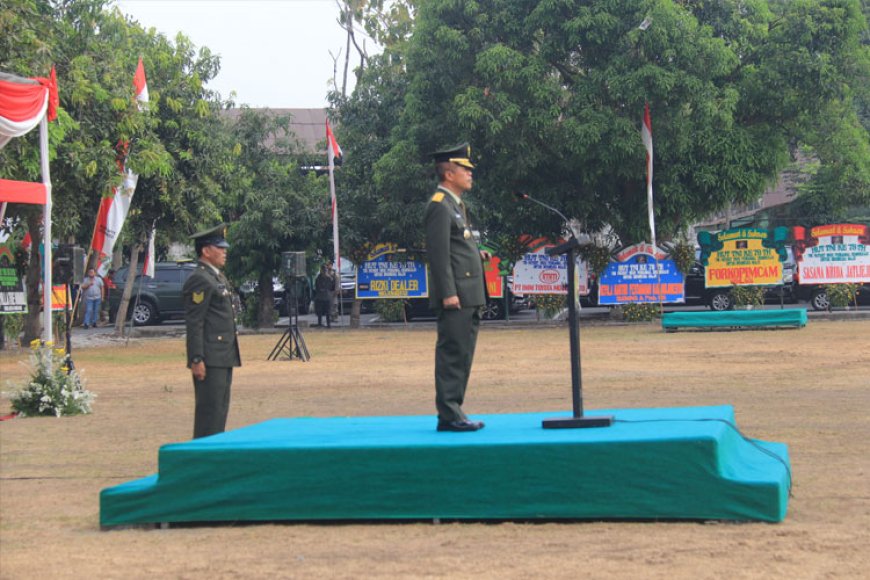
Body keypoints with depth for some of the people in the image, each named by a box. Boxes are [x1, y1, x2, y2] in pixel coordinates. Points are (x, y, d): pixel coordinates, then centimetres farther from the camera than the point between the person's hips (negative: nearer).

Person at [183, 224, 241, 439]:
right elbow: (194, 323, -17)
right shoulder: (199, 280, -12)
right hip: (210, 359, -10)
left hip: (224, 357, 10)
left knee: (220, 410, 12)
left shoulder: (218, 278, 19)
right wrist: (196, 360, -22)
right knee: (209, 411, -8)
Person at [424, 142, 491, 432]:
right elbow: (438, 253, -17)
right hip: (455, 296, -10)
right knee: (452, 353, -9)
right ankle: (448, 416, -6)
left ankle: (453, 413, 16)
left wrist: (477, 255, 11)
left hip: (468, 296, 10)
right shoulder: (439, 206, -11)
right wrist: (448, 293, -21)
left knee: (461, 354, 11)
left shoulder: (455, 204, 21)